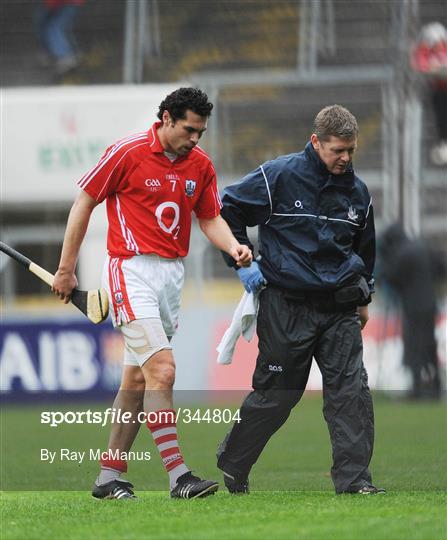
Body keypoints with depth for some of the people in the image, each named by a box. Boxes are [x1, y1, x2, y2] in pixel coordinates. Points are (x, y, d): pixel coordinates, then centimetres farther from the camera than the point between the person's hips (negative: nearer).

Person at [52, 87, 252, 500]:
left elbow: (209, 218, 15)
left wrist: (233, 247, -8)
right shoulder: (127, 153, -10)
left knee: (138, 379, 9)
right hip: (132, 269, -6)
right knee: (162, 370, -17)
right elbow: (84, 203, -2)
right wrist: (66, 270, -1)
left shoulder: (200, 164, 7)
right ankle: (178, 476, -19)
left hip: (172, 273, 6)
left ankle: (109, 477, 16)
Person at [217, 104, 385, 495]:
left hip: (339, 307, 4)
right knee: (276, 394, 4)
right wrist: (242, 262, -3)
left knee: (351, 389, -8)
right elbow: (228, 210, 0)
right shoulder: (280, 176, -8)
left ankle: (354, 477, -6)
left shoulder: (357, 191, 8)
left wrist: (363, 298, 26)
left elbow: (365, 245, 25)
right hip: (286, 305, -4)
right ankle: (232, 464, 25)